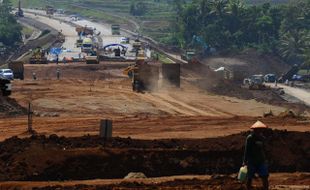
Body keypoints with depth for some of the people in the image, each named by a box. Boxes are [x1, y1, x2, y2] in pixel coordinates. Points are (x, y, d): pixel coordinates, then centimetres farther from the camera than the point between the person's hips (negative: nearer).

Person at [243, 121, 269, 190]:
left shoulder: (262, 137, 5)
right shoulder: (250, 138, -11)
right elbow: (247, 150, -10)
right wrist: (245, 161, -11)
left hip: (261, 161, 4)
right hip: (251, 162, -4)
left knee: (265, 178, -3)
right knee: (249, 178, 6)